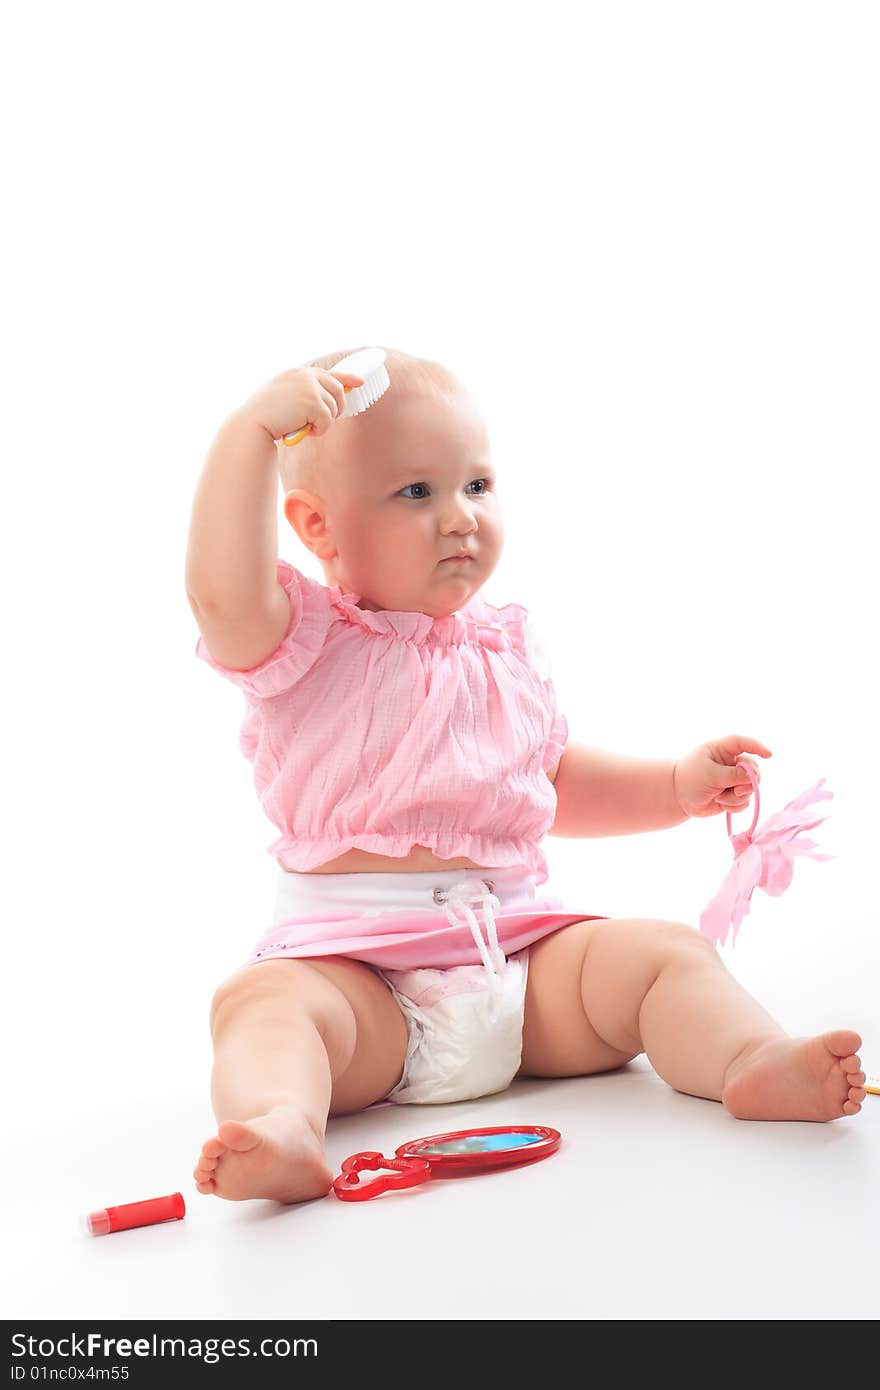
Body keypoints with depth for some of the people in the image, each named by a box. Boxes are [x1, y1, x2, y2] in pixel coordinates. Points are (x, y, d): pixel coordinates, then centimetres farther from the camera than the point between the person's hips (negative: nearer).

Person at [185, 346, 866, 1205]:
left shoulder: (504, 648, 17)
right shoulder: (305, 641, 0)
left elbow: (556, 783, 30)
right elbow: (222, 594, -24)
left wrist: (677, 787, 18)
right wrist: (251, 429, -27)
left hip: (522, 942, 5)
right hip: (354, 962, -4)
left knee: (664, 951, -15)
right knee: (262, 1000, -32)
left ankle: (752, 1061, -35)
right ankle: (281, 1127, -55)